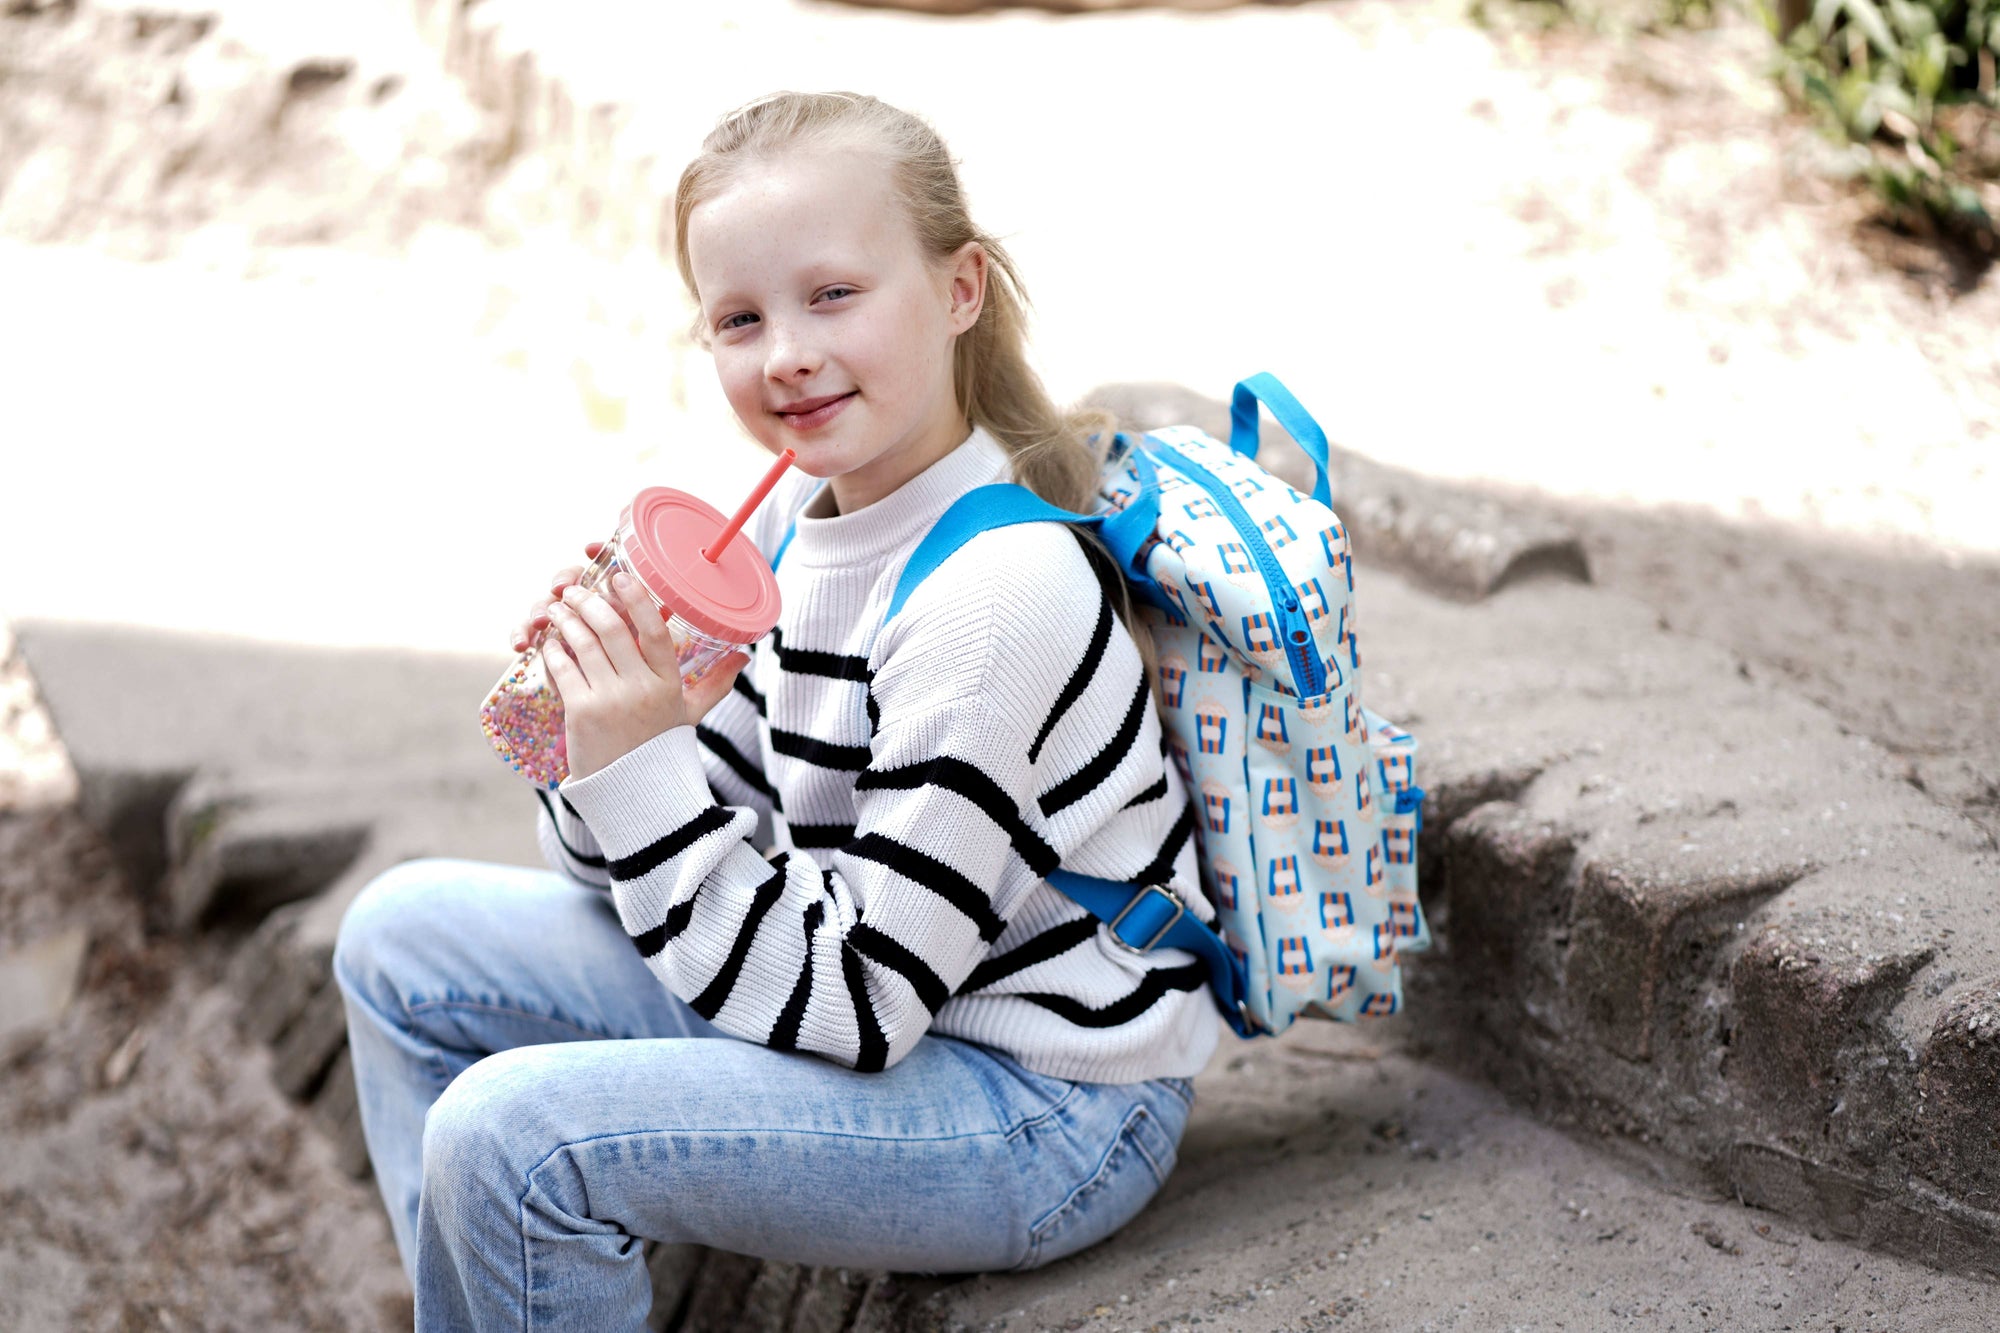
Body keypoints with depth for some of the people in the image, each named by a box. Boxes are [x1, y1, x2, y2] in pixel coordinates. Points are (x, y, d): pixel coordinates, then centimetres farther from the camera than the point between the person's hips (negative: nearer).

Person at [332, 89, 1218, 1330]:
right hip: (872, 994, 9)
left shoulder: (1000, 592, -25)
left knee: (511, 1134, -23)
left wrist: (639, 766, -25)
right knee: (408, 935, 9)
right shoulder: (794, 522, 0)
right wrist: (593, 729, -14)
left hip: (1050, 1104, -9)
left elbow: (851, 1003, -23)